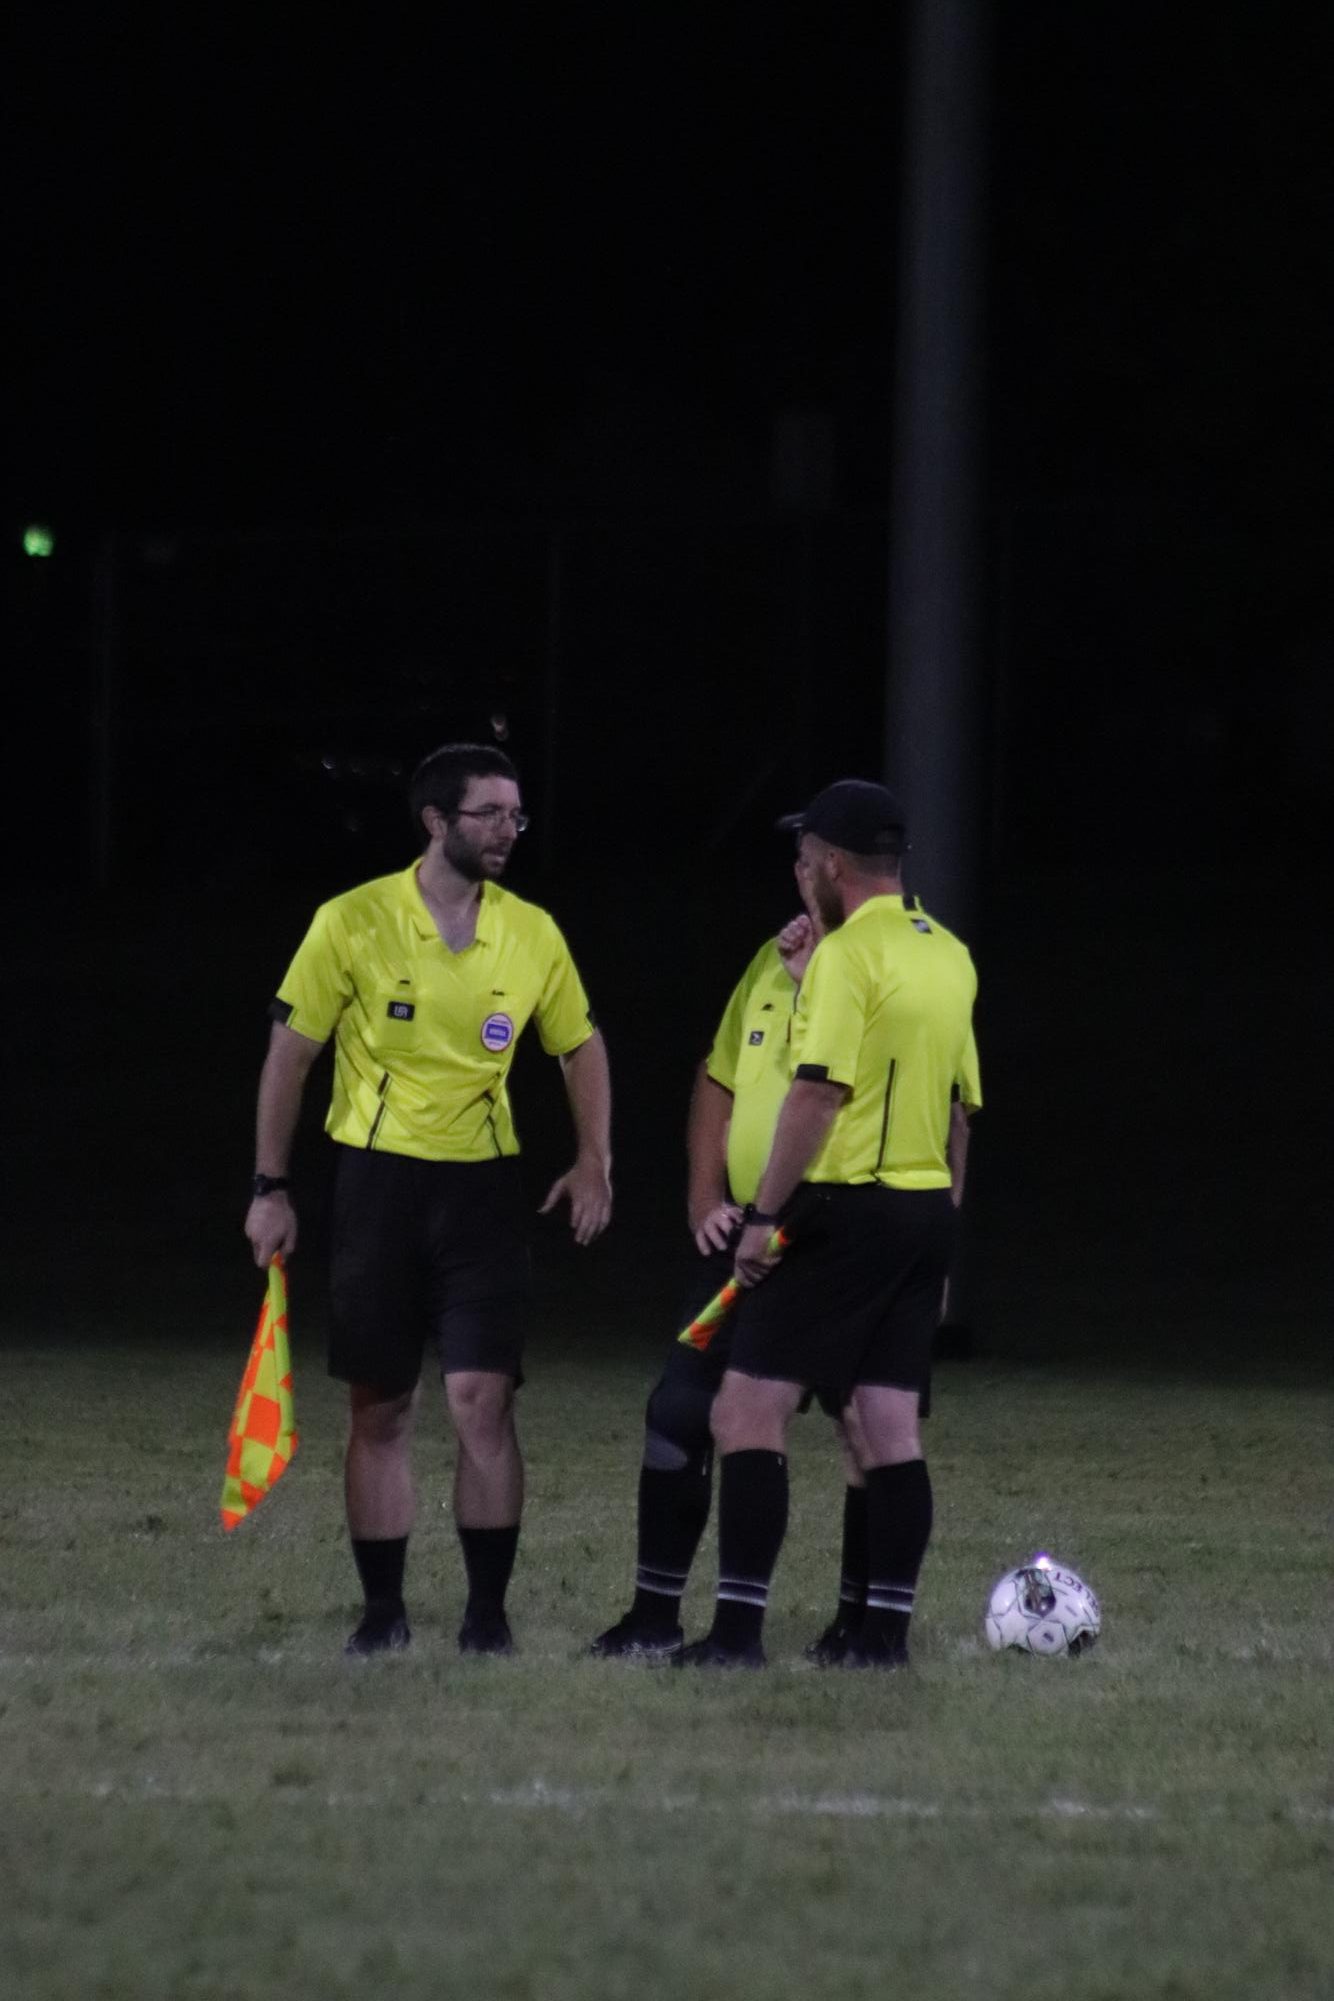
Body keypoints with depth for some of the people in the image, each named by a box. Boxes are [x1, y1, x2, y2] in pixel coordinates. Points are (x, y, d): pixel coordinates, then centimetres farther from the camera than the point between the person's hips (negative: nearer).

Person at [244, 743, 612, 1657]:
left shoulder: (533, 933, 2)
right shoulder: (353, 924, -6)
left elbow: (582, 1047, 16)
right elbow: (291, 1052, 1)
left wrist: (594, 1159, 3)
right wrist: (270, 1188, 1)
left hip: (483, 1187, 1)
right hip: (378, 1180, -1)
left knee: (483, 1398, -9)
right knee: (380, 1410, 3)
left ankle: (489, 1610, -2)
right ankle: (384, 1609, 12)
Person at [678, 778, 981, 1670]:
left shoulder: (847, 954, -13)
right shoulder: (951, 957, 13)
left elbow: (818, 1094, -19)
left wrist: (764, 1216, -16)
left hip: (845, 1207, -8)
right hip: (925, 1207, 8)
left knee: (749, 1410, -6)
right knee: (891, 1428, 8)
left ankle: (739, 1628, -11)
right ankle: (886, 1630, 4)